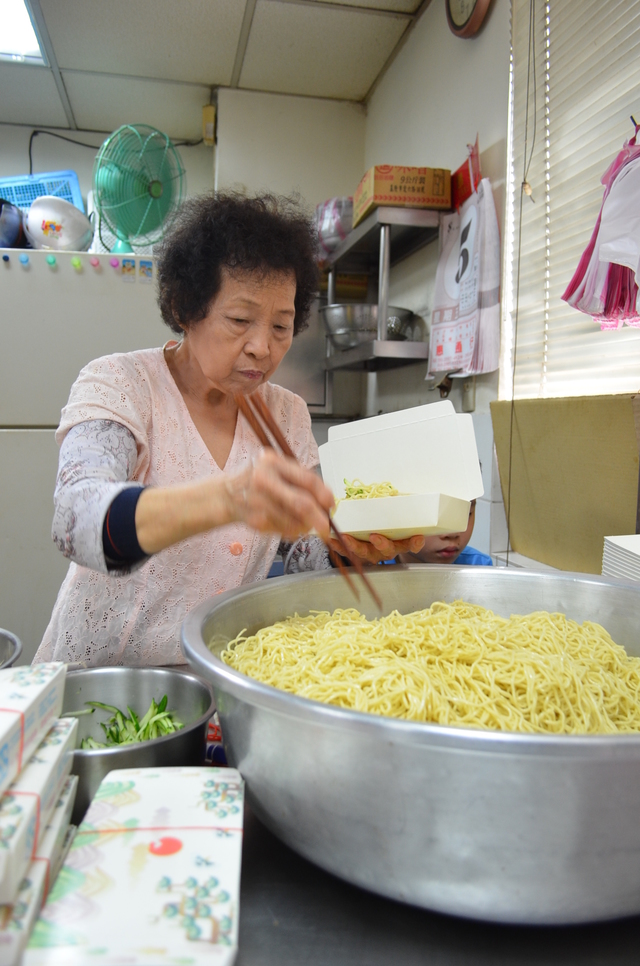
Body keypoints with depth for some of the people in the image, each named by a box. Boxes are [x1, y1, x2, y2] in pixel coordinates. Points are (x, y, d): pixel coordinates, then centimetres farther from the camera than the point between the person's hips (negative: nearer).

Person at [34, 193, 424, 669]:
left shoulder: (288, 414, 4)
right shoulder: (118, 384, -9)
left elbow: (301, 563, 4)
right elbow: (77, 518, -28)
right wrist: (225, 498, -44)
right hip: (101, 673, -2)